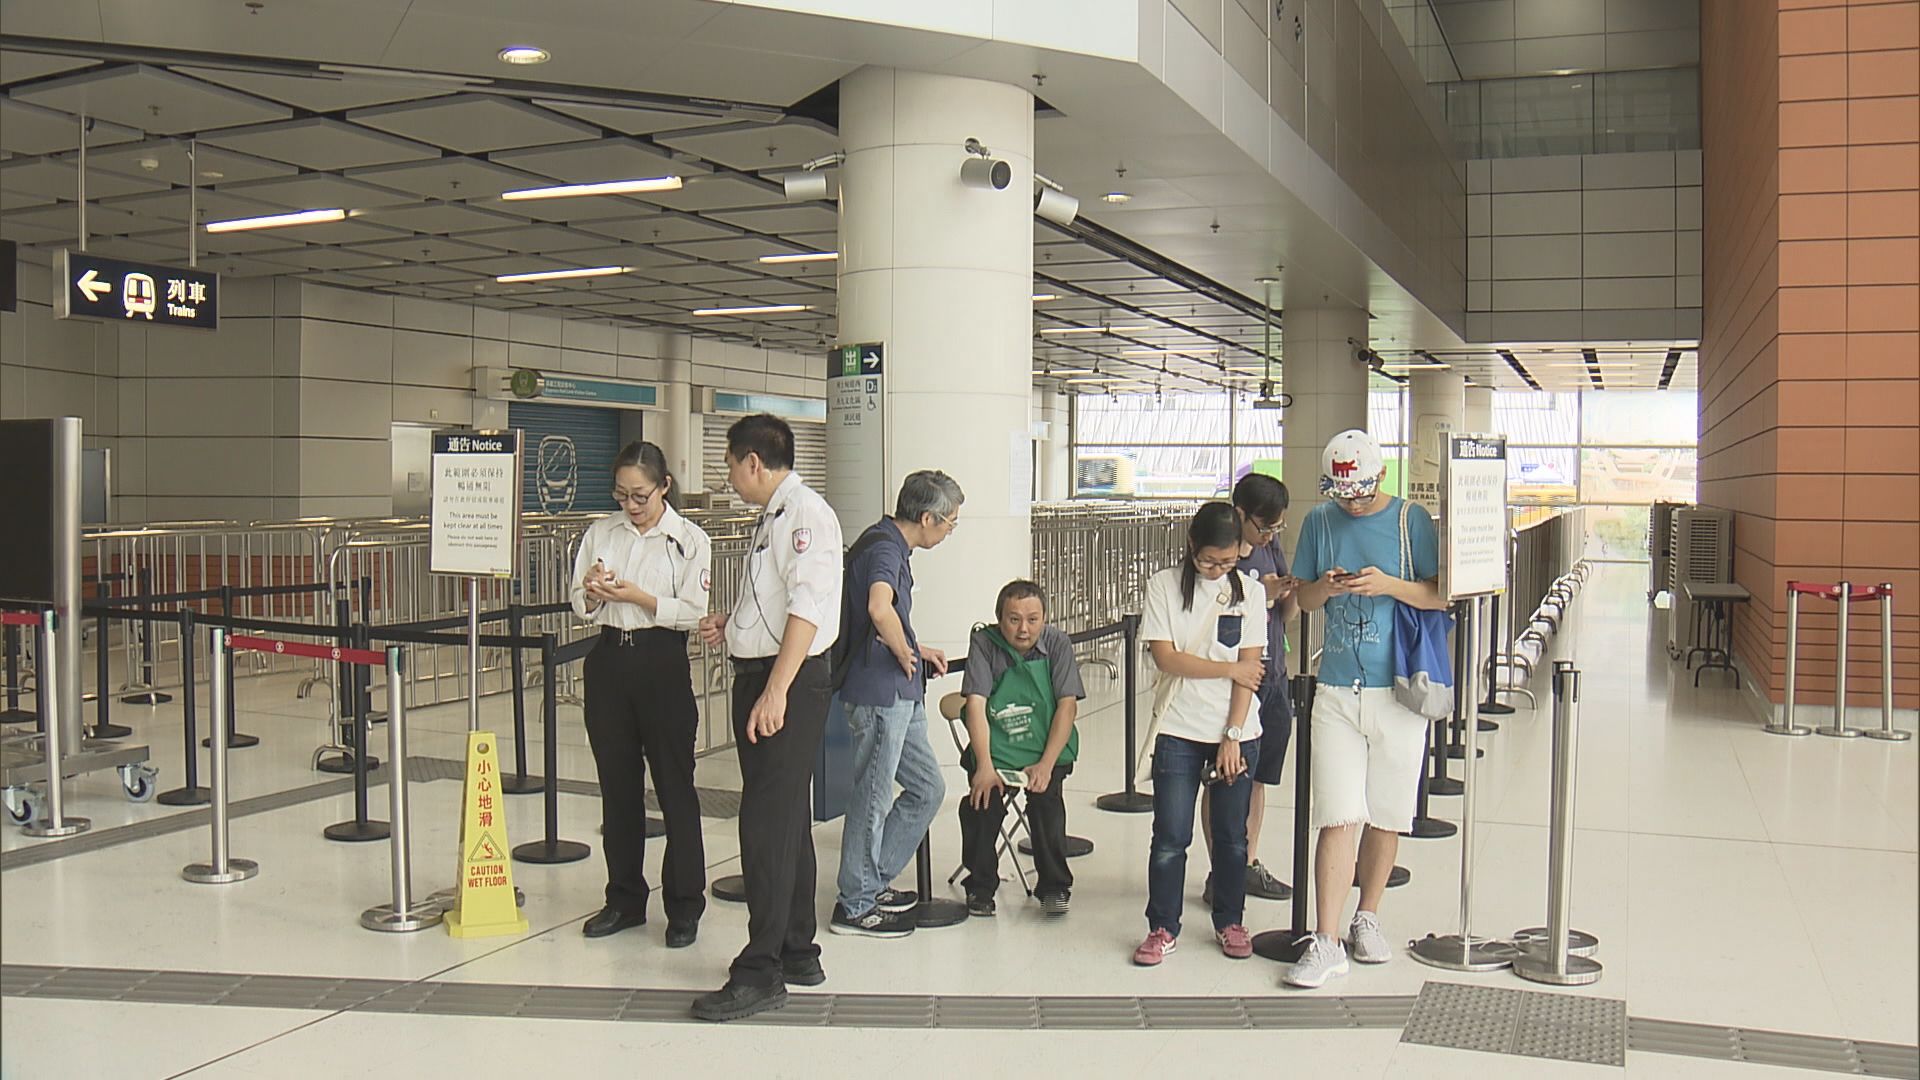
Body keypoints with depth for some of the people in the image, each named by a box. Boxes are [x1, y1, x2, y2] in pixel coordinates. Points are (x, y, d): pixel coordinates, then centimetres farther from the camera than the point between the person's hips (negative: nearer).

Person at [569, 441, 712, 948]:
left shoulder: (689, 539, -2)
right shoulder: (600, 532, 10)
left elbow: (693, 612, -8)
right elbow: (581, 608, 11)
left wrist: (636, 596, -18)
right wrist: (592, 592, -11)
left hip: (662, 663, -4)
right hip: (609, 660, 4)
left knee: (675, 785, -1)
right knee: (617, 785, 10)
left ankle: (684, 906, 9)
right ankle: (624, 899, 23)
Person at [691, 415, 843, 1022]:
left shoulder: (805, 512, -14)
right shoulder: (775, 514, 17)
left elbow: (808, 607, -24)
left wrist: (776, 691, -28)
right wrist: (731, 626, 26)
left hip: (788, 683, -10)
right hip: (759, 677, 10)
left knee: (769, 824, -8)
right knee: (785, 819, 16)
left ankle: (760, 973, -2)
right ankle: (797, 953, 26)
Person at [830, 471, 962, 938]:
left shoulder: (888, 544, 14)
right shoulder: (884, 549, -19)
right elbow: (880, 608, -40)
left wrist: (919, 650, 25)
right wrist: (903, 652, -23)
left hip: (899, 694, 10)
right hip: (878, 694, -10)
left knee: (928, 788, 16)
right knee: (873, 798, 1)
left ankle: (873, 881, 26)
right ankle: (855, 905, 14)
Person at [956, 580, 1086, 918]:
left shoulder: (1057, 643, -4)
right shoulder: (984, 643, -7)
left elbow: (1067, 705, -8)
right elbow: (976, 704, -13)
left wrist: (1045, 765, -18)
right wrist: (985, 767, -23)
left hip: (1046, 751, 0)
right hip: (995, 750, 0)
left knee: (1045, 800, -25)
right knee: (982, 802, -24)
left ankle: (1054, 887, -2)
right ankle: (980, 887, 0)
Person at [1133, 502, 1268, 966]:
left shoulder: (1248, 590, 2)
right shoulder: (1165, 586, -2)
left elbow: (1250, 669, -2)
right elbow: (1166, 658, -9)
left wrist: (1233, 736, -8)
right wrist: (1229, 668, -8)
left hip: (1237, 732, 1)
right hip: (1178, 731, -1)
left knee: (1232, 835, 9)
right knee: (1171, 836, -1)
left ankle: (1229, 922, 26)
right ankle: (1162, 928, 12)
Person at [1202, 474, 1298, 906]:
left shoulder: (1271, 548, 10)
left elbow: (1286, 616, 14)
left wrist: (1293, 594, -7)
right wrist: (1260, 593, -23)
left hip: (1272, 677, 7)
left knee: (1256, 776, 14)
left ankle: (1249, 865, 26)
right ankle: (1220, 873, 10)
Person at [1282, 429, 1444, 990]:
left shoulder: (1411, 519, 0)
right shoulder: (1320, 521, 7)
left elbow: (1441, 595, -1)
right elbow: (1303, 598, 13)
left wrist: (1389, 585, -17)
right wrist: (1327, 587, -9)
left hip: (1399, 690, -1)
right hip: (1336, 689, 1)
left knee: (1386, 816, 9)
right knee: (1338, 818, -5)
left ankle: (1367, 918, 27)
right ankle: (1326, 942, -3)